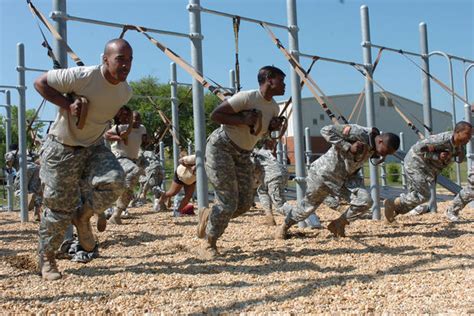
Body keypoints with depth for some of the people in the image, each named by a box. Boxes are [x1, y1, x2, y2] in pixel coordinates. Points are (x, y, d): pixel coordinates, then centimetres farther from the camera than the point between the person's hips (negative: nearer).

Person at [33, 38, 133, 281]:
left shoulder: (126, 92, -4)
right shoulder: (82, 76, -24)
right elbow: (40, 82, -15)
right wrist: (68, 105, -26)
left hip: (94, 147, 5)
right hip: (62, 149, -4)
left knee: (114, 181, -24)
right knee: (59, 208, -1)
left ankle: (83, 216, 6)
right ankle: (46, 258, 22)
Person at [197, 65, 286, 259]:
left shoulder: (274, 108, 4)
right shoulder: (246, 97, -20)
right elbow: (215, 115, -19)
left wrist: (273, 127, -3)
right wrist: (243, 120, -27)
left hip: (243, 154, 8)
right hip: (220, 147, -8)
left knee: (245, 203, 4)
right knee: (228, 201, -12)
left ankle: (209, 216, 27)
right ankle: (208, 243, 6)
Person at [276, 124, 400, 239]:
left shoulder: (374, 150, -4)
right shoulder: (358, 133, -29)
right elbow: (326, 131, -32)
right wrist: (348, 147, -35)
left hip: (347, 178, 6)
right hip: (325, 174, -6)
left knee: (365, 201, -15)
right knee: (307, 207, 8)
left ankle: (339, 224, 7)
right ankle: (284, 226, 35)